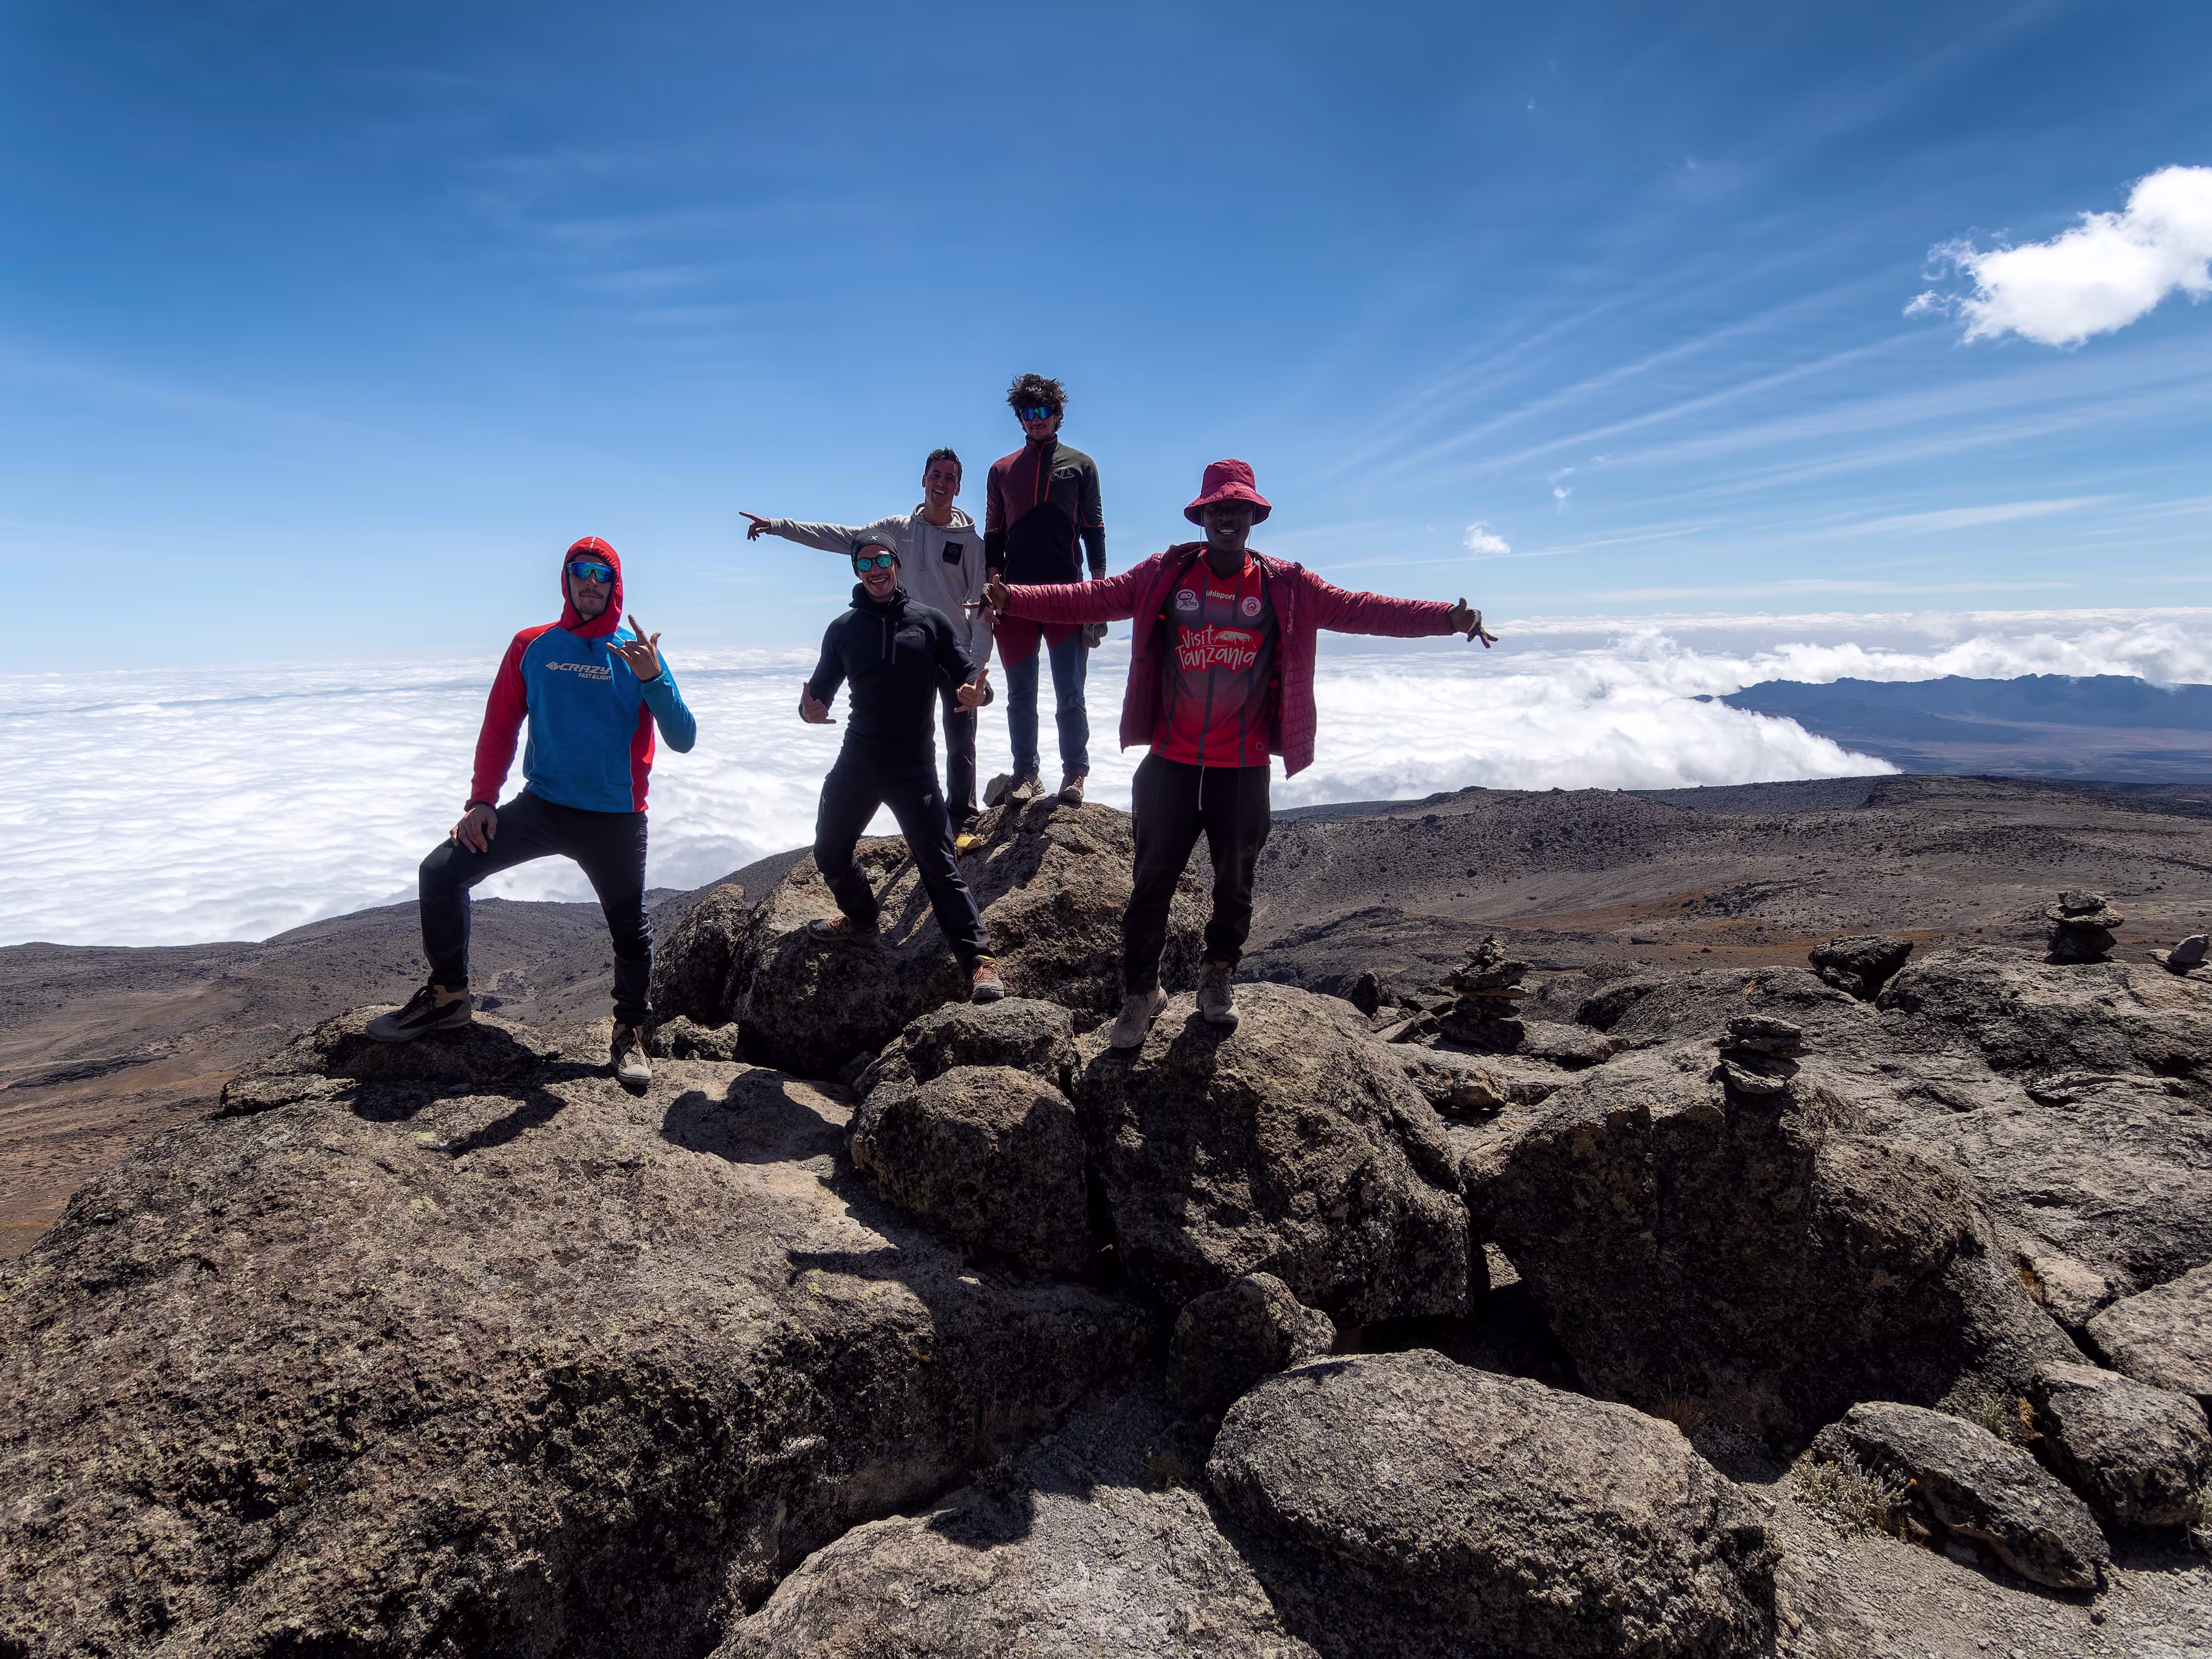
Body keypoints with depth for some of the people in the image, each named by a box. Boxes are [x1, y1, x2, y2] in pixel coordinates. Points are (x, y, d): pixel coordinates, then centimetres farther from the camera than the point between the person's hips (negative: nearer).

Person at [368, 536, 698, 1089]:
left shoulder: (637, 652, -3)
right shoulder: (532, 646, 5)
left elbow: (683, 740, -11)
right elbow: (500, 728, 8)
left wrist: (654, 679, -27)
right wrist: (481, 801, 0)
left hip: (614, 820, -2)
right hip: (541, 807, 2)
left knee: (630, 930, 5)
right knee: (441, 872, -6)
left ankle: (630, 1034, 27)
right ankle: (447, 996, 13)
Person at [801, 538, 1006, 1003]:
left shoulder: (930, 620, 2)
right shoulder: (844, 629, 10)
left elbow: (966, 669, 1)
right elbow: (822, 686, 15)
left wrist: (975, 690, -23)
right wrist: (811, 708, -9)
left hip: (915, 766, -4)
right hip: (857, 762, 4)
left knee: (939, 865, -11)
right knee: (830, 852, 15)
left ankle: (979, 959, -8)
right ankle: (860, 920, 41)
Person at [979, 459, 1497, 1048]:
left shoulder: (1286, 587, 0)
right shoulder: (1164, 575, 1)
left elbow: (1362, 610, -4)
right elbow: (1087, 599, -3)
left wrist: (1446, 618, -14)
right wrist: (1013, 599, -14)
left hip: (1244, 768, 1)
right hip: (1171, 763, 0)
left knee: (1235, 879, 13)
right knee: (1153, 879, 4)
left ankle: (1217, 978, 36)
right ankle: (1141, 993, 21)